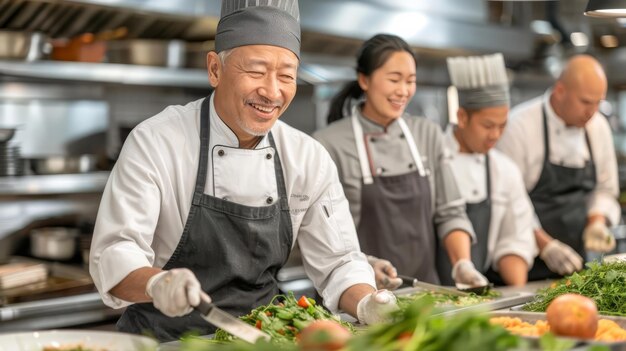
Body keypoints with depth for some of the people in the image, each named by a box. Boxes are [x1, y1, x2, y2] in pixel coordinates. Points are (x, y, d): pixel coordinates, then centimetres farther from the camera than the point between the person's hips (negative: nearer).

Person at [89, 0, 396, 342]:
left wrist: (370, 305, -21)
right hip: (166, 338, 0)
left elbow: (338, 264, 1)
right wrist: (157, 283, -41)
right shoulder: (153, 141, -15)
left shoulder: (310, 158, -3)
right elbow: (113, 256, -19)